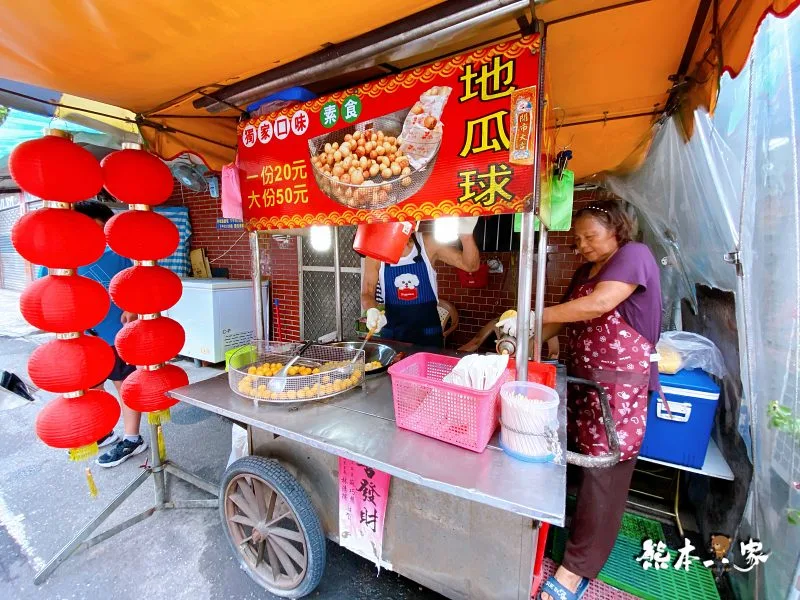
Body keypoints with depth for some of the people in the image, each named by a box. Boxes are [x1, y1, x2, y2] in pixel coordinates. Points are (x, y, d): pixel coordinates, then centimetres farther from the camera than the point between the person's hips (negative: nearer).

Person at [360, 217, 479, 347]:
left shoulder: (428, 244, -9)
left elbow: (470, 265, -9)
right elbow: (367, 293, -3)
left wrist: (466, 234, -28)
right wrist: (372, 311, -26)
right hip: (392, 334, 1)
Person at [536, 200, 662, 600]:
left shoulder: (634, 255, -9)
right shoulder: (585, 272, 15)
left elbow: (600, 304, -25)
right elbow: (567, 317, 13)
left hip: (620, 381, -7)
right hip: (582, 375, 8)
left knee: (603, 471, -2)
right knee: (581, 459, 12)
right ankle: (580, 525, 29)